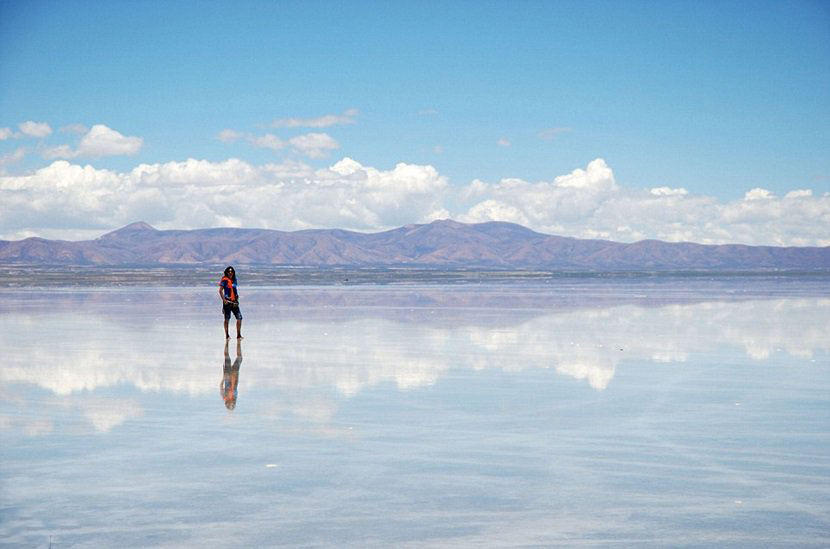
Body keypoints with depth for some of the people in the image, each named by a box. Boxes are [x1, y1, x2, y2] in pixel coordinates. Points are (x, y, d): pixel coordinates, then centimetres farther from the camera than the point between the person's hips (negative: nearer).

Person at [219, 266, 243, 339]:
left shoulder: (234, 279, 13)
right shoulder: (225, 280, -7)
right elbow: (220, 290, -12)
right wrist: (224, 300, -18)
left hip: (234, 302, 6)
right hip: (228, 302, -6)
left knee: (239, 318, -2)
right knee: (227, 319, 2)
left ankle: (239, 335, 4)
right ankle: (227, 335, 10)